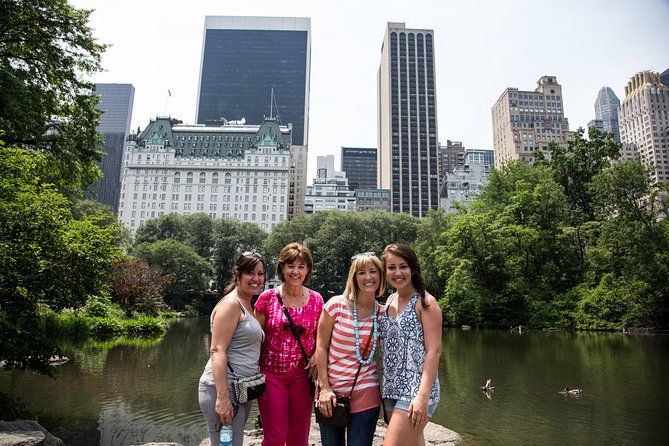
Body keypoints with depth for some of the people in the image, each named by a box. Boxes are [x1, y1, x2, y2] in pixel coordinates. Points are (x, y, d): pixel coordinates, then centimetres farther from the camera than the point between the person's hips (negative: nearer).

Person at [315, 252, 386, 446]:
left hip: (365, 392, 1)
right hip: (331, 390, -1)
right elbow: (321, 347, -5)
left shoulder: (383, 313, 0)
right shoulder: (336, 305, -8)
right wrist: (324, 387, -8)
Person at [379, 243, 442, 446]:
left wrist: (423, 396, -20)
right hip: (391, 390, 6)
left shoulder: (425, 302, -9)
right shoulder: (389, 301, 9)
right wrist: (385, 387, 11)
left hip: (415, 392, -6)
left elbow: (434, 351, -14)